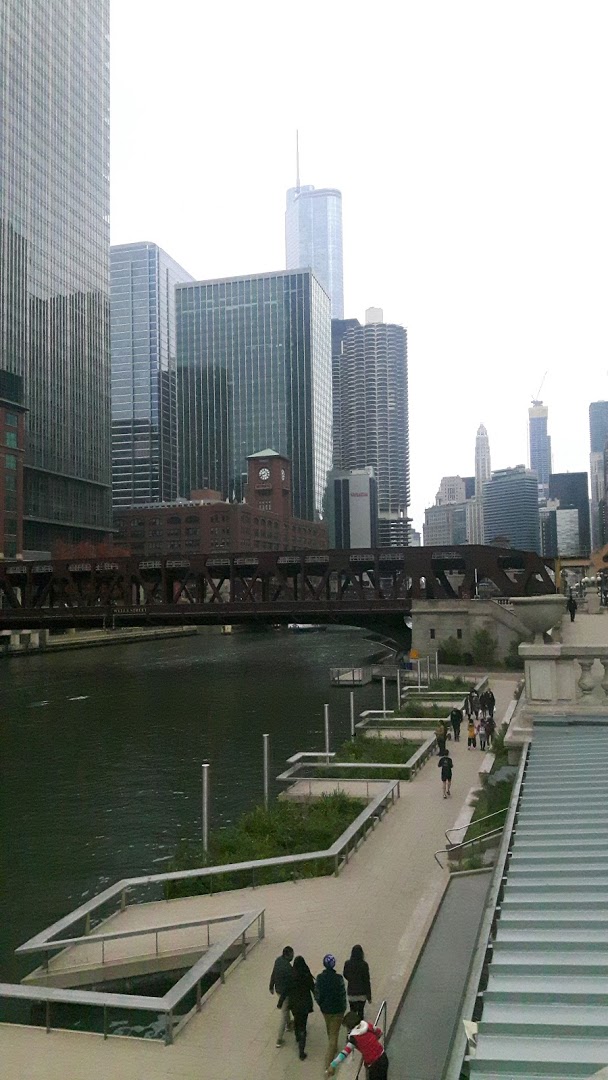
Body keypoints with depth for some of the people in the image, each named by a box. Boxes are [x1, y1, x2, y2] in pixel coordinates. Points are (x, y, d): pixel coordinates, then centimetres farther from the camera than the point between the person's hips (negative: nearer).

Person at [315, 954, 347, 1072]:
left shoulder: (320, 978, -14)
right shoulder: (338, 978, -24)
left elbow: (317, 993, -5)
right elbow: (342, 994, -15)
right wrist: (343, 1008, 2)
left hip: (325, 1009, 4)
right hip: (337, 1009, -4)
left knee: (330, 1030, 29)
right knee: (334, 1034, 7)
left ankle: (333, 1048, 52)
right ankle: (328, 1062, 4)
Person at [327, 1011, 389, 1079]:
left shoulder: (354, 1037, -18)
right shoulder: (367, 1026, -4)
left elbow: (345, 1052, -27)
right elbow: (379, 1033, 13)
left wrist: (333, 1065, -27)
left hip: (374, 1065, -6)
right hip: (383, 1058, 6)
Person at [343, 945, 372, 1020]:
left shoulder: (347, 963, -9)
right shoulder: (364, 964, -17)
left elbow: (345, 975, 8)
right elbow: (367, 980, -12)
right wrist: (369, 995, -4)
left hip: (351, 992, 2)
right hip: (362, 992, -2)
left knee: (352, 1012, 16)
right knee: (360, 1012, 13)